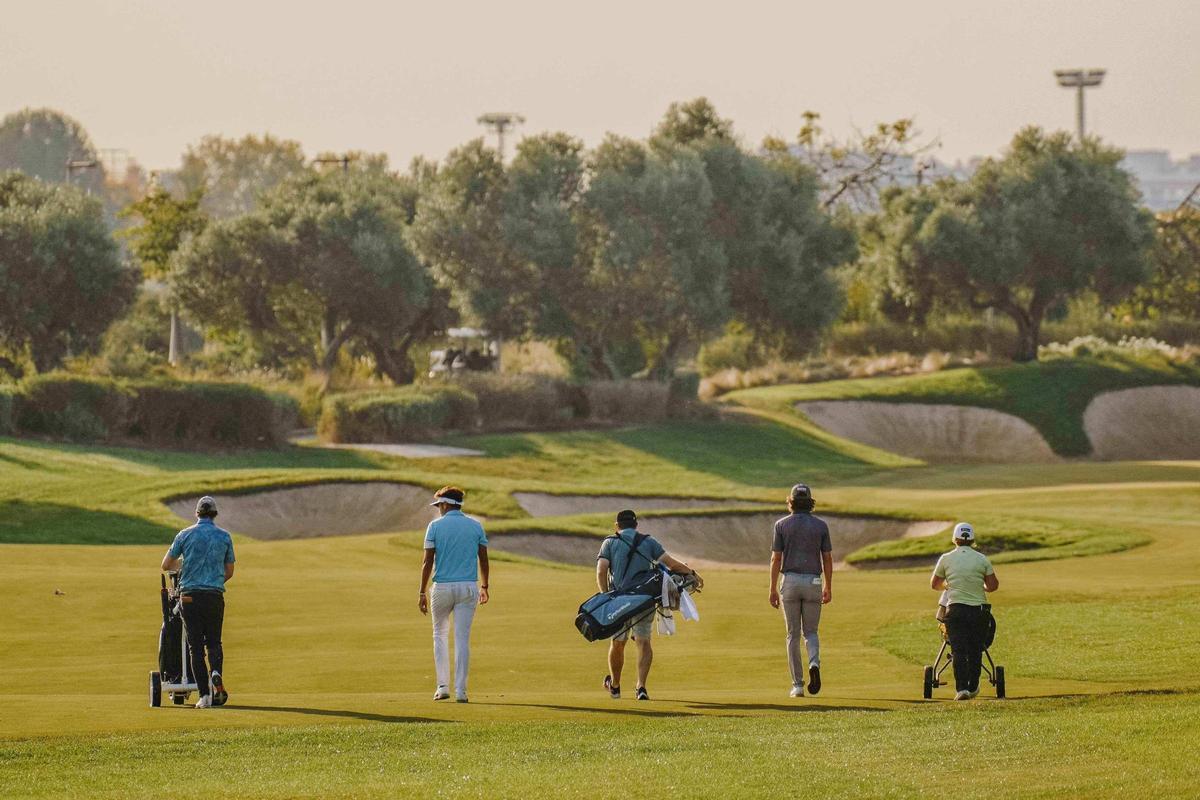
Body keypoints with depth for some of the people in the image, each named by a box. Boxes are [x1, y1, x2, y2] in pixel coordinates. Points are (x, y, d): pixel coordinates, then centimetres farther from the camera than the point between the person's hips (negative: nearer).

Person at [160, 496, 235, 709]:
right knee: (214, 642, 13)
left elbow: (166, 566, 8)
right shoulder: (224, 537, 6)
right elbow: (229, 572, 13)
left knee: (195, 645, 3)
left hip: (189, 594, -1)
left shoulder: (185, 535, 2)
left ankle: (204, 694, -5)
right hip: (215, 594, 1)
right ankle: (216, 674, -18)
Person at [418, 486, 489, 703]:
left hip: (442, 587, -1)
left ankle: (443, 686, 9)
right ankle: (461, 690, -3)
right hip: (469, 587, 1)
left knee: (440, 635, 15)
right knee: (462, 638, 2)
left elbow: (428, 561, -5)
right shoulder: (476, 526, 5)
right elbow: (483, 560, 7)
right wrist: (484, 586, 20)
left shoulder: (436, 526, -3)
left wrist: (422, 593, -2)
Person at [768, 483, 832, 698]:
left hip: (790, 581, -1)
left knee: (793, 634, 6)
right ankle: (814, 664, -19)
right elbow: (827, 559, 3)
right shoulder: (821, 525, 2)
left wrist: (773, 589, 1)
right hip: (813, 582, 1)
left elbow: (776, 558, -3)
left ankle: (797, 685, 3)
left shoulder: (782, 525, -1)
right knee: (810, 631, 12)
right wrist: (828, 587, 11)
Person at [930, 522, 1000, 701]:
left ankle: (962, 688, -14)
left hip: (955, 609, -1)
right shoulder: (982, 559, 2)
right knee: (975, 650, 13)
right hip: (978, 610, 1)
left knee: (959, 651, -3)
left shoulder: (946, 559, 2)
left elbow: (934, 585, 13)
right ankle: (973, 687, 19)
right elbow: (993, 585, 3)